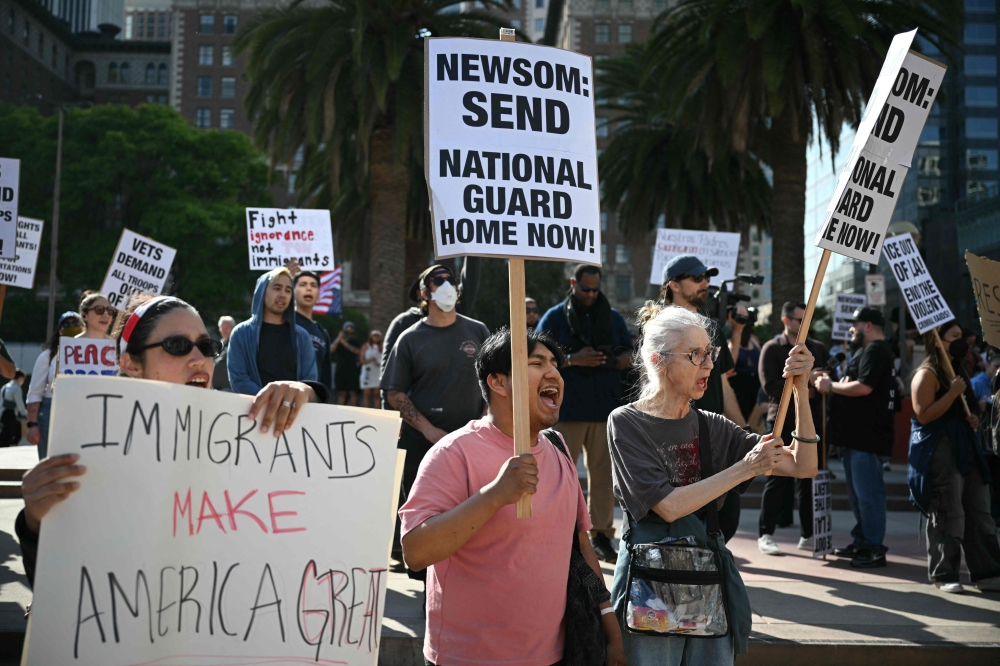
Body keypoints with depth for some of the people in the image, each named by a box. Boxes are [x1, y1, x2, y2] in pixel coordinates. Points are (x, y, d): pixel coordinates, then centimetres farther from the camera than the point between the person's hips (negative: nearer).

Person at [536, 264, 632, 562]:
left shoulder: (613, 317, 13)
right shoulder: (555, 317, 3)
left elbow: (628, 354, 13)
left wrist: (613, 361, -9)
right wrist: (572, 360, -16)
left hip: (605, 406, 3)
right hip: (567, 408, -3)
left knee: (603, 472, 5)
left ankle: (601, 534, 13)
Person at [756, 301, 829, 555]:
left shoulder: (818, 349, 14)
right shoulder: (772, 349, 2)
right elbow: (770, 386, -10)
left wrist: (815, 389, -12)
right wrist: (804, 382, -13)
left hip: (811, 421, 4)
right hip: (782, 422, -4)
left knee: (810, 479, 5)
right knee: (777, 479, -2)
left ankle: (808, 535, 13)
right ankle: (765, 534, 4)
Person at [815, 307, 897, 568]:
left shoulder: (875, 350, -13)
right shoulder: (868, 350, 21)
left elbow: (863, 387, -24)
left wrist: (831, 386, -12)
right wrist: (832, 384, 8)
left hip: (867, 435, -11)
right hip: (857, 433, 11)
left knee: (867, 491, -8)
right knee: (856, 490, 16)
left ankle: (874, 549, -4)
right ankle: (861, 541, 24)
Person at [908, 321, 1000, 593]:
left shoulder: (958, 370, 18)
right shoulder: (927, 374, -10)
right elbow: (924, 415, -19)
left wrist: (974, 419, 9)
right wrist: (952, 393, -21)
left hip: (965, 448, 9)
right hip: (939, 450, -9)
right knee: (947, 516, -5)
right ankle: (943, 575, 5)